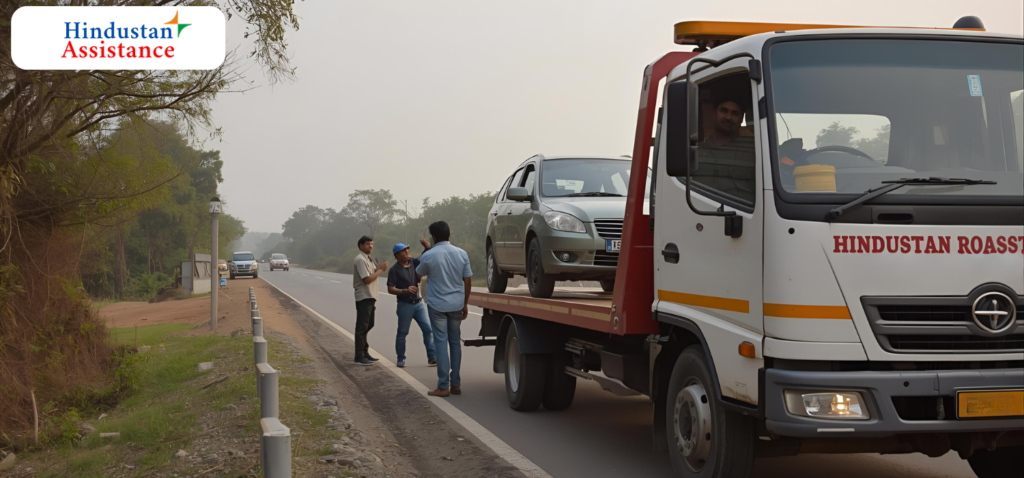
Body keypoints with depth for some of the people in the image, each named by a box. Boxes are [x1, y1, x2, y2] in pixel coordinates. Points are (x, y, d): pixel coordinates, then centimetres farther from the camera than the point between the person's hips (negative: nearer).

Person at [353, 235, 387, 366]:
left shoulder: (368, 259, 17)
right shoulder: (360, 260, -15)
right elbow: (367, 279, -21)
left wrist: (378, 268, 0)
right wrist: (380, 270, -14)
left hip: (370, 297, 10)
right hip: (364, 297, -10)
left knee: (367, 326, 16)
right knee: (362, 327, -9)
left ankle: (364, 353, 24)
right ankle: (359, 357, -8)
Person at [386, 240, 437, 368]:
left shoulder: (414, 263, 4)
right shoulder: (394, 270, -10)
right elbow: (390, 290, -13)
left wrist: (427, 248, -13)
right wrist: (405, 291, -27)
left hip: (419, 303, 5)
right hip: (405, 305, -5)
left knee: (428, 329, 1)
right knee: (402, 333, 5)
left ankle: (432, 357, 5)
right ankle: (401, 359, 15)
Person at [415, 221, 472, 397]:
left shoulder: (429, 256, -11)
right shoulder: (462, 254, -1)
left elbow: (420, 272, 9)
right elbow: (468, 281, 3)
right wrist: (465, 304, 13)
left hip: (437, 305, -3)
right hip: (456, 305, 4)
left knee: (441, 344, -1)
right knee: (455, 343, 11)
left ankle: (443, 386, -2)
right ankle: (455, 384, 14)